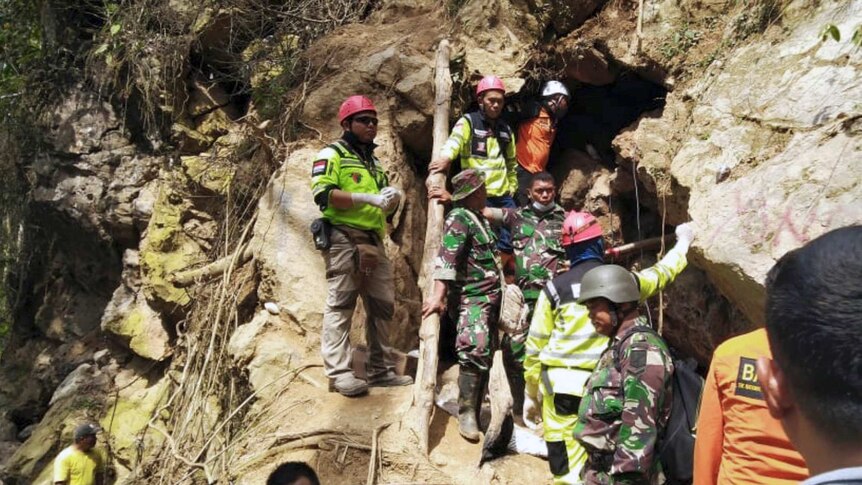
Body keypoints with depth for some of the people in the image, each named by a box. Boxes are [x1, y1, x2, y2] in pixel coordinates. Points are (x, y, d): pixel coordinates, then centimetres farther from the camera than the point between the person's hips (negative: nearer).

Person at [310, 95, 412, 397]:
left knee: (382, 305, 7)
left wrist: (392, 199, 2)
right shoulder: (332, 154, 2)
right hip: (344, 239, -8)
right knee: (340, 305, -9)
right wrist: (368, 198, -19)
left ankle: (380, 370, 14)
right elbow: (323, 195, -14)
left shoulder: (374, 162, 25)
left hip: (374, 242, 8)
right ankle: (338, 372, -9)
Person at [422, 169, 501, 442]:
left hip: (490, 297, 10)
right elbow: (446, 258, -24)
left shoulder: (479, 217, 19)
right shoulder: (458, 219, -11)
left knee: (485, 354, 12)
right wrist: (439, 295, -34)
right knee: (475, 351, -19)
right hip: (471, 297, -10)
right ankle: (466, 415, -12)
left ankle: (475, 407, 22)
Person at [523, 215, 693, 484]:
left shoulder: (555, 288, -2)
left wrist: (531, 394, 12)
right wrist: (683, 241, 44)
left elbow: (536, 346, 1)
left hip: (560, 387, -1)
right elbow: (662, 272, 24)